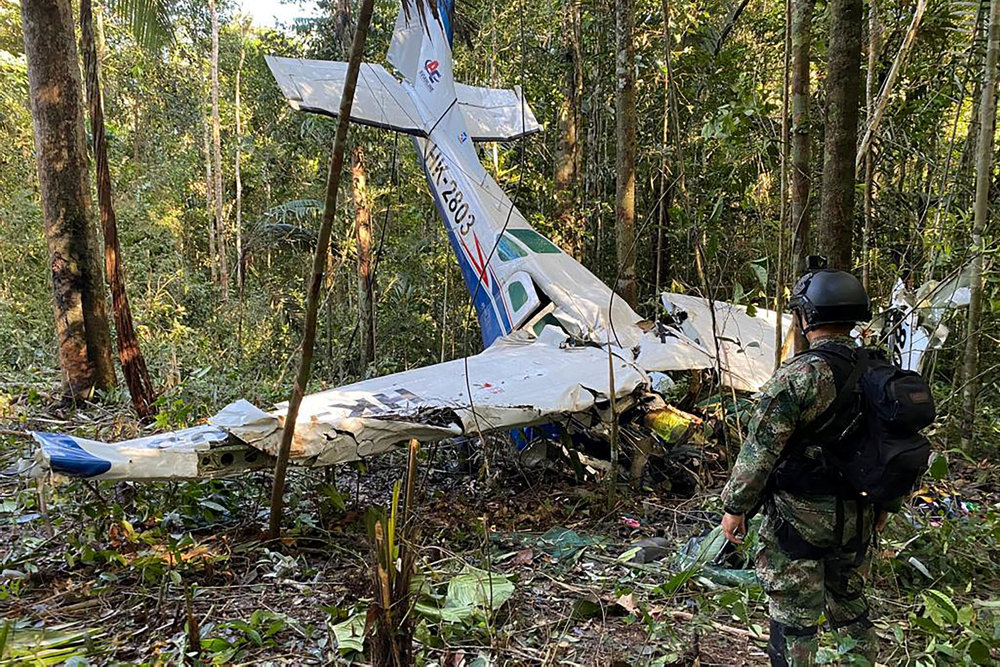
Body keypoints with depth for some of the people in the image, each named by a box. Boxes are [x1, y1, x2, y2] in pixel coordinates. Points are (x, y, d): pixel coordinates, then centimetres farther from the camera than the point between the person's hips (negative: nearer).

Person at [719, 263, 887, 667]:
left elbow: (760, 449, -19)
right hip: (859, 517, 7)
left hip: (800, 517, -7)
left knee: (794, 617, 5)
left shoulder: (798, 376, -20)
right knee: (850, 603, 24)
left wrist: (735, 507, -9)